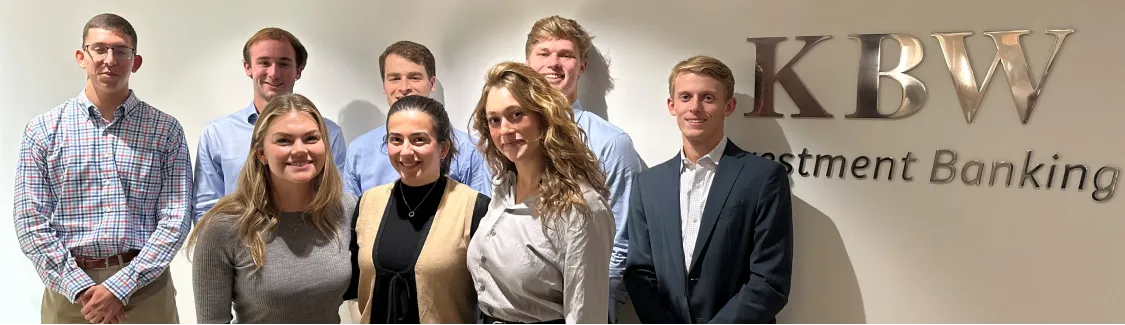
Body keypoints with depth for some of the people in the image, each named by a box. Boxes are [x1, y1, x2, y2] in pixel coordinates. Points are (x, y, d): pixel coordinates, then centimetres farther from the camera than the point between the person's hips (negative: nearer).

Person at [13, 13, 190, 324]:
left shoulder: (166, 129, 0)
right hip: (70, 286, 1)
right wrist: (80, 287, -12)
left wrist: (120, 286, -14)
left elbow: (175, 218, -6)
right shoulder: (42, 130, 2)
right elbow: (31, 222, -2)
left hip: (146, 286, 0)